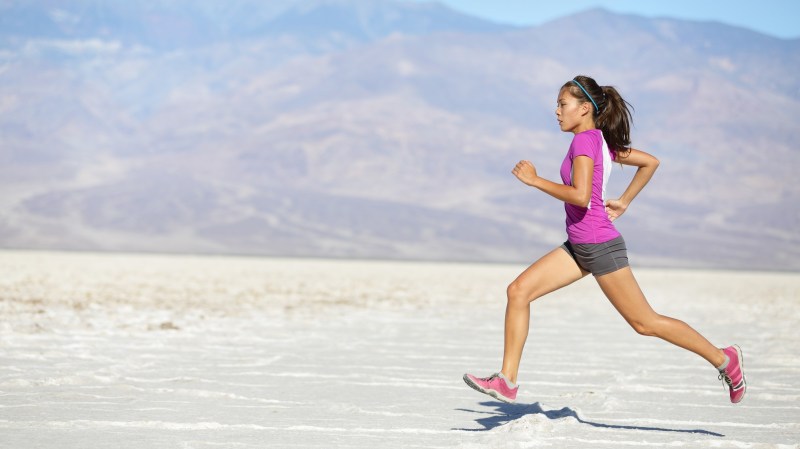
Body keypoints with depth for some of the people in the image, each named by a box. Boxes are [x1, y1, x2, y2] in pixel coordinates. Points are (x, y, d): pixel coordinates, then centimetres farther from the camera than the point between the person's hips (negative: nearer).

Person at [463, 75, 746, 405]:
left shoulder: (585, 141, -15)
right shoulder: (601, 141, 12)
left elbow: (580, 196, -27)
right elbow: (650, 162, 20)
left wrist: (534, 180, -19)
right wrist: (624, 201, 20)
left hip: (599, 246, -10)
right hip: (579, 245, 10)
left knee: (644, 322, -2)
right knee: (519, 291, 0)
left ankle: (723, 359, 9)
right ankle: (507, 381, -2)